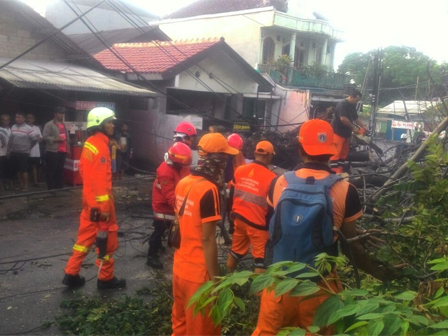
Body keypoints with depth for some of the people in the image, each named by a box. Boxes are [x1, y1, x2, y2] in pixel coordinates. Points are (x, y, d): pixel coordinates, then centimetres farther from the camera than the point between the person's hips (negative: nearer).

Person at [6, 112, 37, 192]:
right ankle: (21, 185, 21)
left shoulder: (28, 128, -10)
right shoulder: (13, 127, 8)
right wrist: (8, 150, 13)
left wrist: (28, 148, 3)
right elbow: (10, 140, 14)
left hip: (24, 153, -5)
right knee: (18, 170, 11)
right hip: (14, 152, 6)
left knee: (24, 170, -4)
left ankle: (26, 186, 5)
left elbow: (34, 140, -8)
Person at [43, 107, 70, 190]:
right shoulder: (49, 124, -3)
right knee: (51, 170, -3)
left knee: (60, 170, 11)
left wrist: (68, 149, 18)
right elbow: (45, 137, -10)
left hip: (62, 151, 7)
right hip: (53, 151, -7)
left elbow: (67, 137, 22)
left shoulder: (64, 125, 20)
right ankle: (51, 188, 3)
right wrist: (55, 139, -19)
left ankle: (59, 186, 19)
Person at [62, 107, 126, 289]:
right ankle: (106, 278, 16)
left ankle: (71, 274, 22)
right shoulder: (100, 146, -19)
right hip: (99, 201, -9)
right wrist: (105, 206, -22)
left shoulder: (90, 143, 10)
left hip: (90, 199, 9)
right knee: (107, 239, 4)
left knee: (86, 236, 17)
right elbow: (100, 180, -24)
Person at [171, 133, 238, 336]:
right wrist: (214, 277, -15)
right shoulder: (209, 190, -22)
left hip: (180, 267, 8)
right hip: (199, 273, -8)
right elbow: (207, 239, -22)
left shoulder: (183, 184, 3)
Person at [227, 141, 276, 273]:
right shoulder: (271, 177, -18)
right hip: (258, 223, -6)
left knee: (235, 250, 24)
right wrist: (269, 224, 3)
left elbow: (232, 194, 9)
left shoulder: (239, 170, -3)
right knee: (261, 257, 7)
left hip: (239, 218, 6)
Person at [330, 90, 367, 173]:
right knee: (336, 153, -11)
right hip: (337, 133, -10)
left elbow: (356, 118, 21)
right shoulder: (342, 104, -16)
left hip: (345, 133, 10)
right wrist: (353, 127, -16)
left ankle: (339, 170, 18)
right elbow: (343, 119, -25)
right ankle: (334, 172, -11)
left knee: (344, 153, 12)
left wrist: (364, 127, 8)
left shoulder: (352, 106, 13)